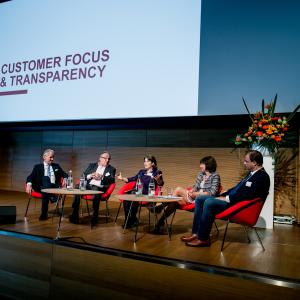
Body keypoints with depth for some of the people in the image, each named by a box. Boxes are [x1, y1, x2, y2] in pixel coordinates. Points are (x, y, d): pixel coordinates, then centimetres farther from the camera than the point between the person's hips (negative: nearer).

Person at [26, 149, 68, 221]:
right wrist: (29, 185, -19)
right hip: (41, 187, -1)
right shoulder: (38, 167, 17)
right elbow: (30, 177, 5)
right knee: (45, 178, -36)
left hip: (54, 187, 1)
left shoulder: (56, 166, 25)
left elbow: (64, 175, 21)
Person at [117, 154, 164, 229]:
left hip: (147, 195, -5)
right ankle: (128, 219, -10)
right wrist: (122, 178, 11)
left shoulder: (157, 172, 4)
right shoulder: (141, 172, 22)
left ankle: (132, 220, -12)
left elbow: (161, 184, -9)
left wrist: (158, 180, -31)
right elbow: (133, 179, 23)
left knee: (134, 200, -31)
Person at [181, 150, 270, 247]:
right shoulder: (251, 173, 17)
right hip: (231, 199, 11)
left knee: (209, 202, -29)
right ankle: (196, 233, -2)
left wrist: (227, 198, -17)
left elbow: (248, 195, -22)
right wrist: (223, 195, 7)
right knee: (199, 199, 1)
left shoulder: (262, 177, -13)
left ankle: (203, 239, -17)